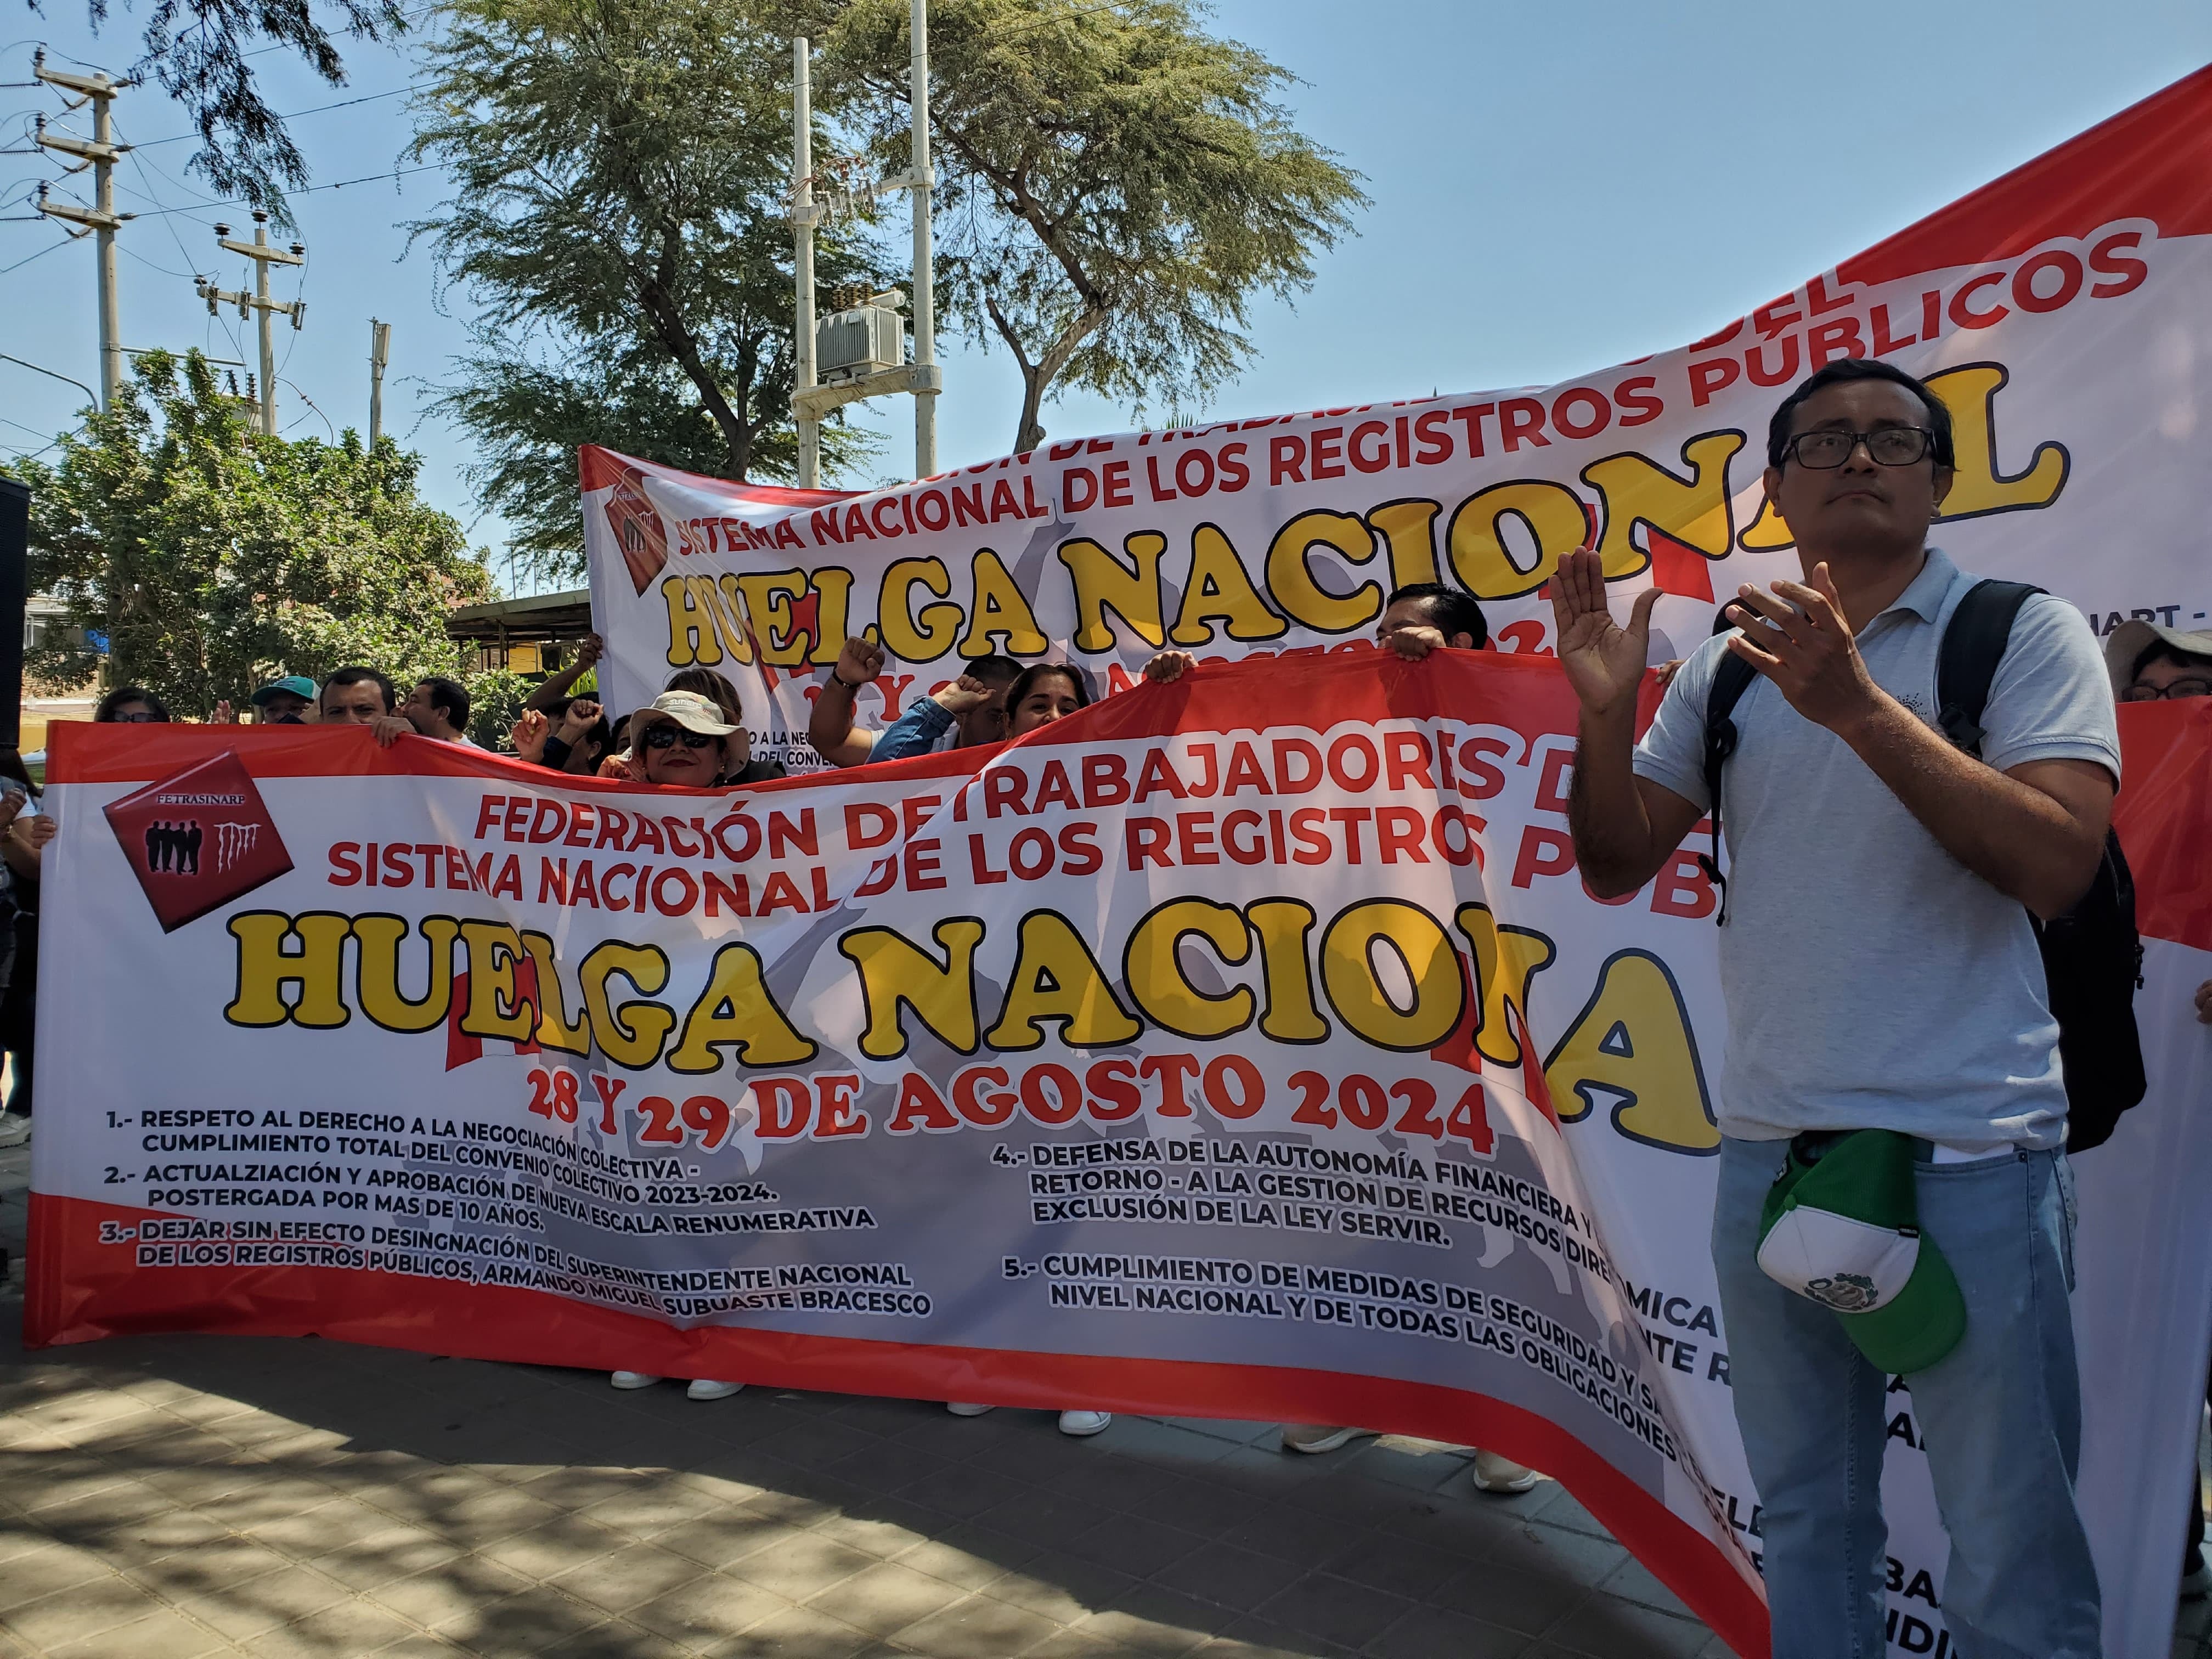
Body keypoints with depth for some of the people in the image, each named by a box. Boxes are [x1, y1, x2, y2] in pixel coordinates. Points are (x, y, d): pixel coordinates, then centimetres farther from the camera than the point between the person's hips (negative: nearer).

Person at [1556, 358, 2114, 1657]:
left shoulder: (2024, 633, -2)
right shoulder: (1728, 670, 9)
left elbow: (2056, 864, -16)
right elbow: (1617, 866, 7)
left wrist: (1859, 707, -24)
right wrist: (1606, 712, -9)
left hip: (1969, 1158, -4)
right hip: (1767, 1151, 4)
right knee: (1808, 1522, 19)